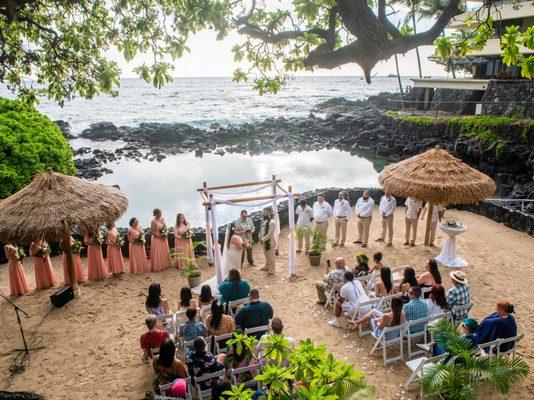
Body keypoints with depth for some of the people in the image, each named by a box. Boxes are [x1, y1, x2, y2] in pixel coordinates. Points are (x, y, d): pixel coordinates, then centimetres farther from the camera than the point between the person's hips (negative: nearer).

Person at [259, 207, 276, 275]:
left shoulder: (272, 222, -21)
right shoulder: (264, 221, 7)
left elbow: (270, 234, -25)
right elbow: (262, 231, 16)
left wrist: (263, 239, -20)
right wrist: (260, 238, 0)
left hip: (270, 242, -9)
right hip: (264, 242, 9)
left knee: (271, 257, 5)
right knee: (266, 256, 24)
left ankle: (271, 270, 17)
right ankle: (267, 267, 41)